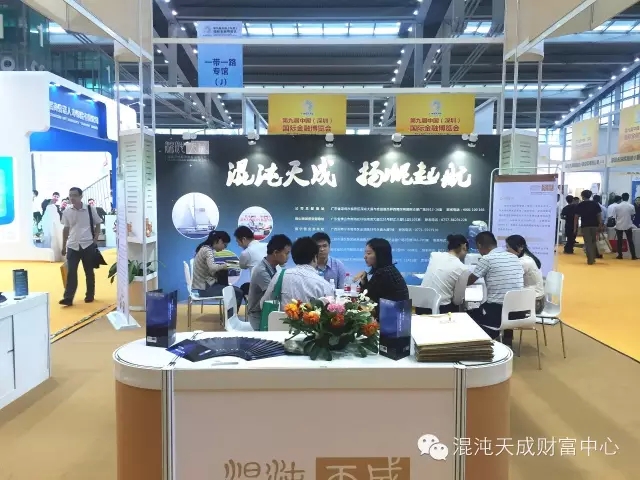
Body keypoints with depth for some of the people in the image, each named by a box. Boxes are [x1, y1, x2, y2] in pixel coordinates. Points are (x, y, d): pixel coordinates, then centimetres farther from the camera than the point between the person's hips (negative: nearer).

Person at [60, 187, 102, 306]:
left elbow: (97, 225, 6)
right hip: (72, 246, 1)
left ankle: (90, 295, 21)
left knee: (89, 272, 8)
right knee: (71, 272, -3)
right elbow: (66, 229, 13)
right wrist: (63, 246, 13)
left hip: (88, 245, -1)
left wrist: (95, 240, -3)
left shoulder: (90, 209, -3)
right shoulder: (67, 212, 4)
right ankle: (68, 298, -2)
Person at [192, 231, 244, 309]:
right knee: (238, 293, -10)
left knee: (235, 290, 14)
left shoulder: (206, 248, 11)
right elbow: (212, 268, -33)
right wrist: (222, 266, -15)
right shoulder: (208, 250, -17)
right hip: (205, 287, -10)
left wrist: (221, 265, -3)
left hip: (204, 284, 10)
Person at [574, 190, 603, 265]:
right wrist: (600, 225, 5)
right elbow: (599, 215, 1)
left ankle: (590, 260, -5)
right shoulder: (595, 204, 5)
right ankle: (593, 258, 22)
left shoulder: (580, 205, -1)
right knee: (593, 242, 18)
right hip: (594, 225, 3)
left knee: (588, 243, 0)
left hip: (585, 226, -3)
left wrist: (575, 227, 1)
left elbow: (576, 217, -3)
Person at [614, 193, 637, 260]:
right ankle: (633, 256, 6)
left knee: (619, 241, 7)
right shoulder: (631, 206, -4)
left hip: (619, 226, 0)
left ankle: (620, 255, 7)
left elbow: (616, 217, 3)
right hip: (628, 226, 0)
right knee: (630, 241, 5)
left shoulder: (617, 206, -3)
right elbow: (632, 217, 4)